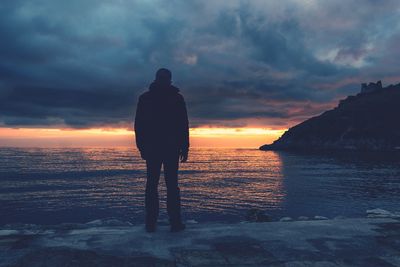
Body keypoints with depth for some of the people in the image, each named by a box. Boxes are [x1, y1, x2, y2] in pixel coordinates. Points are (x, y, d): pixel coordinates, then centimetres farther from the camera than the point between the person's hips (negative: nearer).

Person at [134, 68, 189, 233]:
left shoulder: (144, 98, 6)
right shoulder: (177, 98, 2)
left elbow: (138, 125, 4)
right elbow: (184, 125, -1)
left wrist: (141, 147, 9)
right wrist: (184, 148, 2)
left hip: (151, 148, 1)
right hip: (172, 148, -1)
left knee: (151, 184, 5)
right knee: (172, 184, 1)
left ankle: (150, 223, 4)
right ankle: (175, 223, -1)